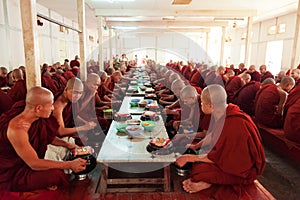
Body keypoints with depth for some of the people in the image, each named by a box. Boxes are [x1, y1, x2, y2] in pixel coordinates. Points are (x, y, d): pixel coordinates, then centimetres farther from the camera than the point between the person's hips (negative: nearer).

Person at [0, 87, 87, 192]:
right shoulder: (16, 129, -34)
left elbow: (47, 137, 9)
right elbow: (34, 164, -29)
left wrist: (67, 144, -5)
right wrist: (70, 165, -27)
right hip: (10, 175, -9)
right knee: (56, 175, -30)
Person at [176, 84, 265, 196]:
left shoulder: (232, 123, -34)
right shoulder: (225, 112, -7)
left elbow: (218, 157, -25)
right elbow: (213, 135, 12)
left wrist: (190, 158, -16)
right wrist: (195, 146, 13)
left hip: (244, 169, -9)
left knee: (200, 167, -24)